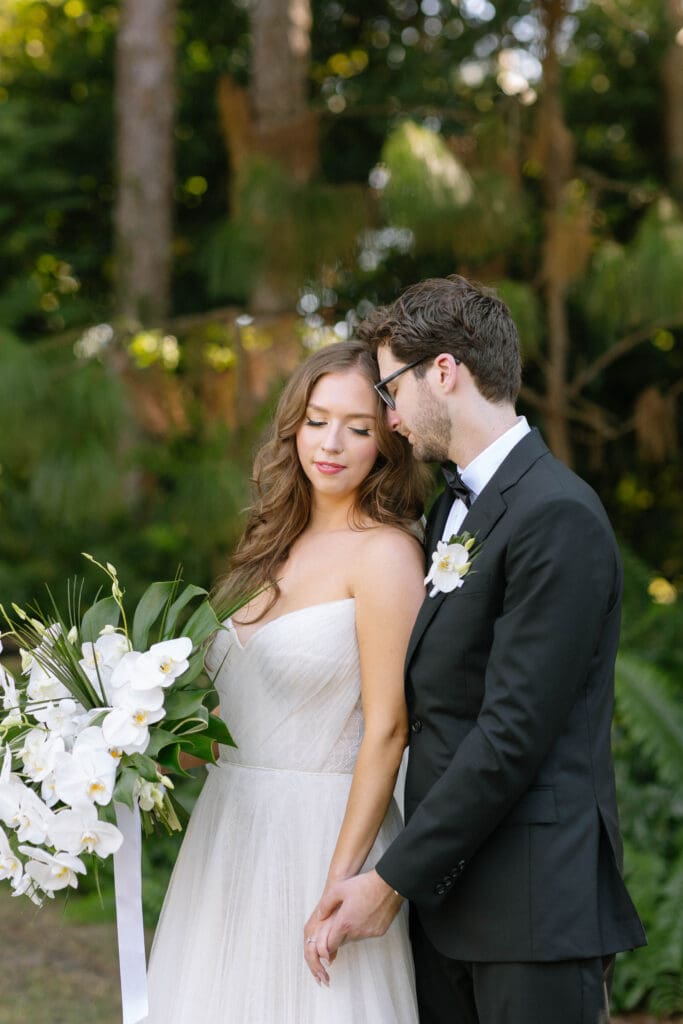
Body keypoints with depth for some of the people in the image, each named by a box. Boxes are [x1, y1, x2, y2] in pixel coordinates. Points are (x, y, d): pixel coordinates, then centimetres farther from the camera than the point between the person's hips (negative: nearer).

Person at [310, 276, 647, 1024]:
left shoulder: (557, 517, -15)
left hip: (531, 904, -8)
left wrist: (391, 879, -15)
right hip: (446, 887, 8)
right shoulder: (454, 507, 15)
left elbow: (513, 735, -19)